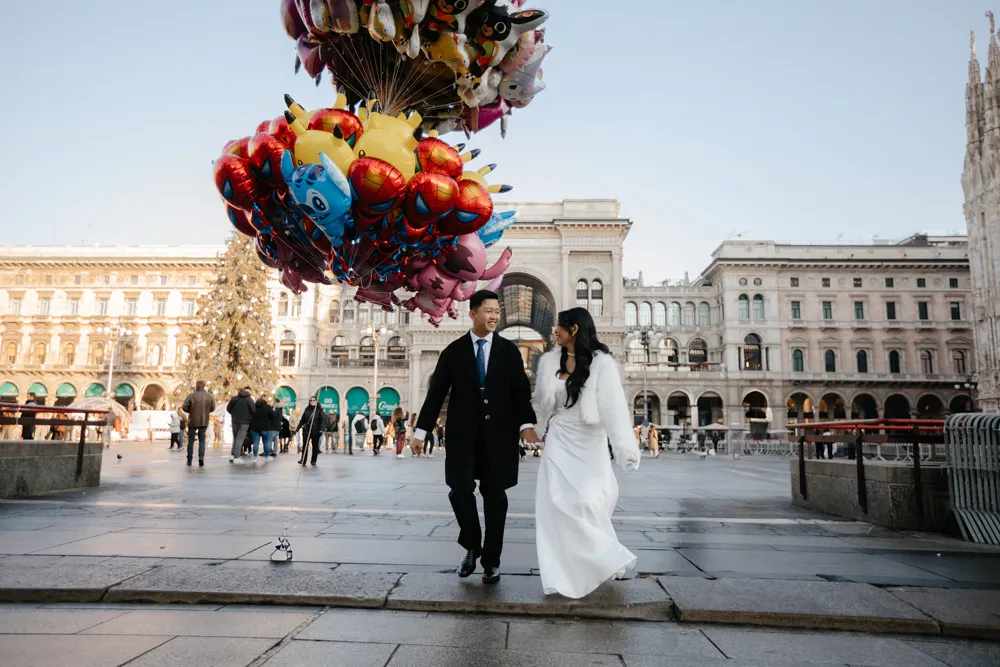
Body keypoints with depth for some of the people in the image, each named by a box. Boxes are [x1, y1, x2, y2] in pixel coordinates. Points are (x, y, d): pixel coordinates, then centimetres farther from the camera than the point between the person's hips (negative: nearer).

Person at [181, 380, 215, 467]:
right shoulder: (209, 396, -3)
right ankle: (201, 458, -5)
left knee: (191, 440, 13)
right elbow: (212, 408, 3)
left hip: (193, 421, -2)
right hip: (204, 421, 2)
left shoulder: (191, 395, -12)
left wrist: (190, 411, 7)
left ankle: (189, 460, 18)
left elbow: (184, 407, -12)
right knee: (202, 440, 11)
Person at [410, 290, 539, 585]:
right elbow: (436, 392, 3)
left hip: (499, 434, 0)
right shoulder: (453, 351, 4)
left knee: (495, 497, 6)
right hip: (463, 435, 0)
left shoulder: (509, 350, 4)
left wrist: (526, 424, -16)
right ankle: (472, 548, 19)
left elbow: (521, 390, -1)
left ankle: (491, 561, 19)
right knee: (460, 490, -8)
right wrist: (421, 431, 1)